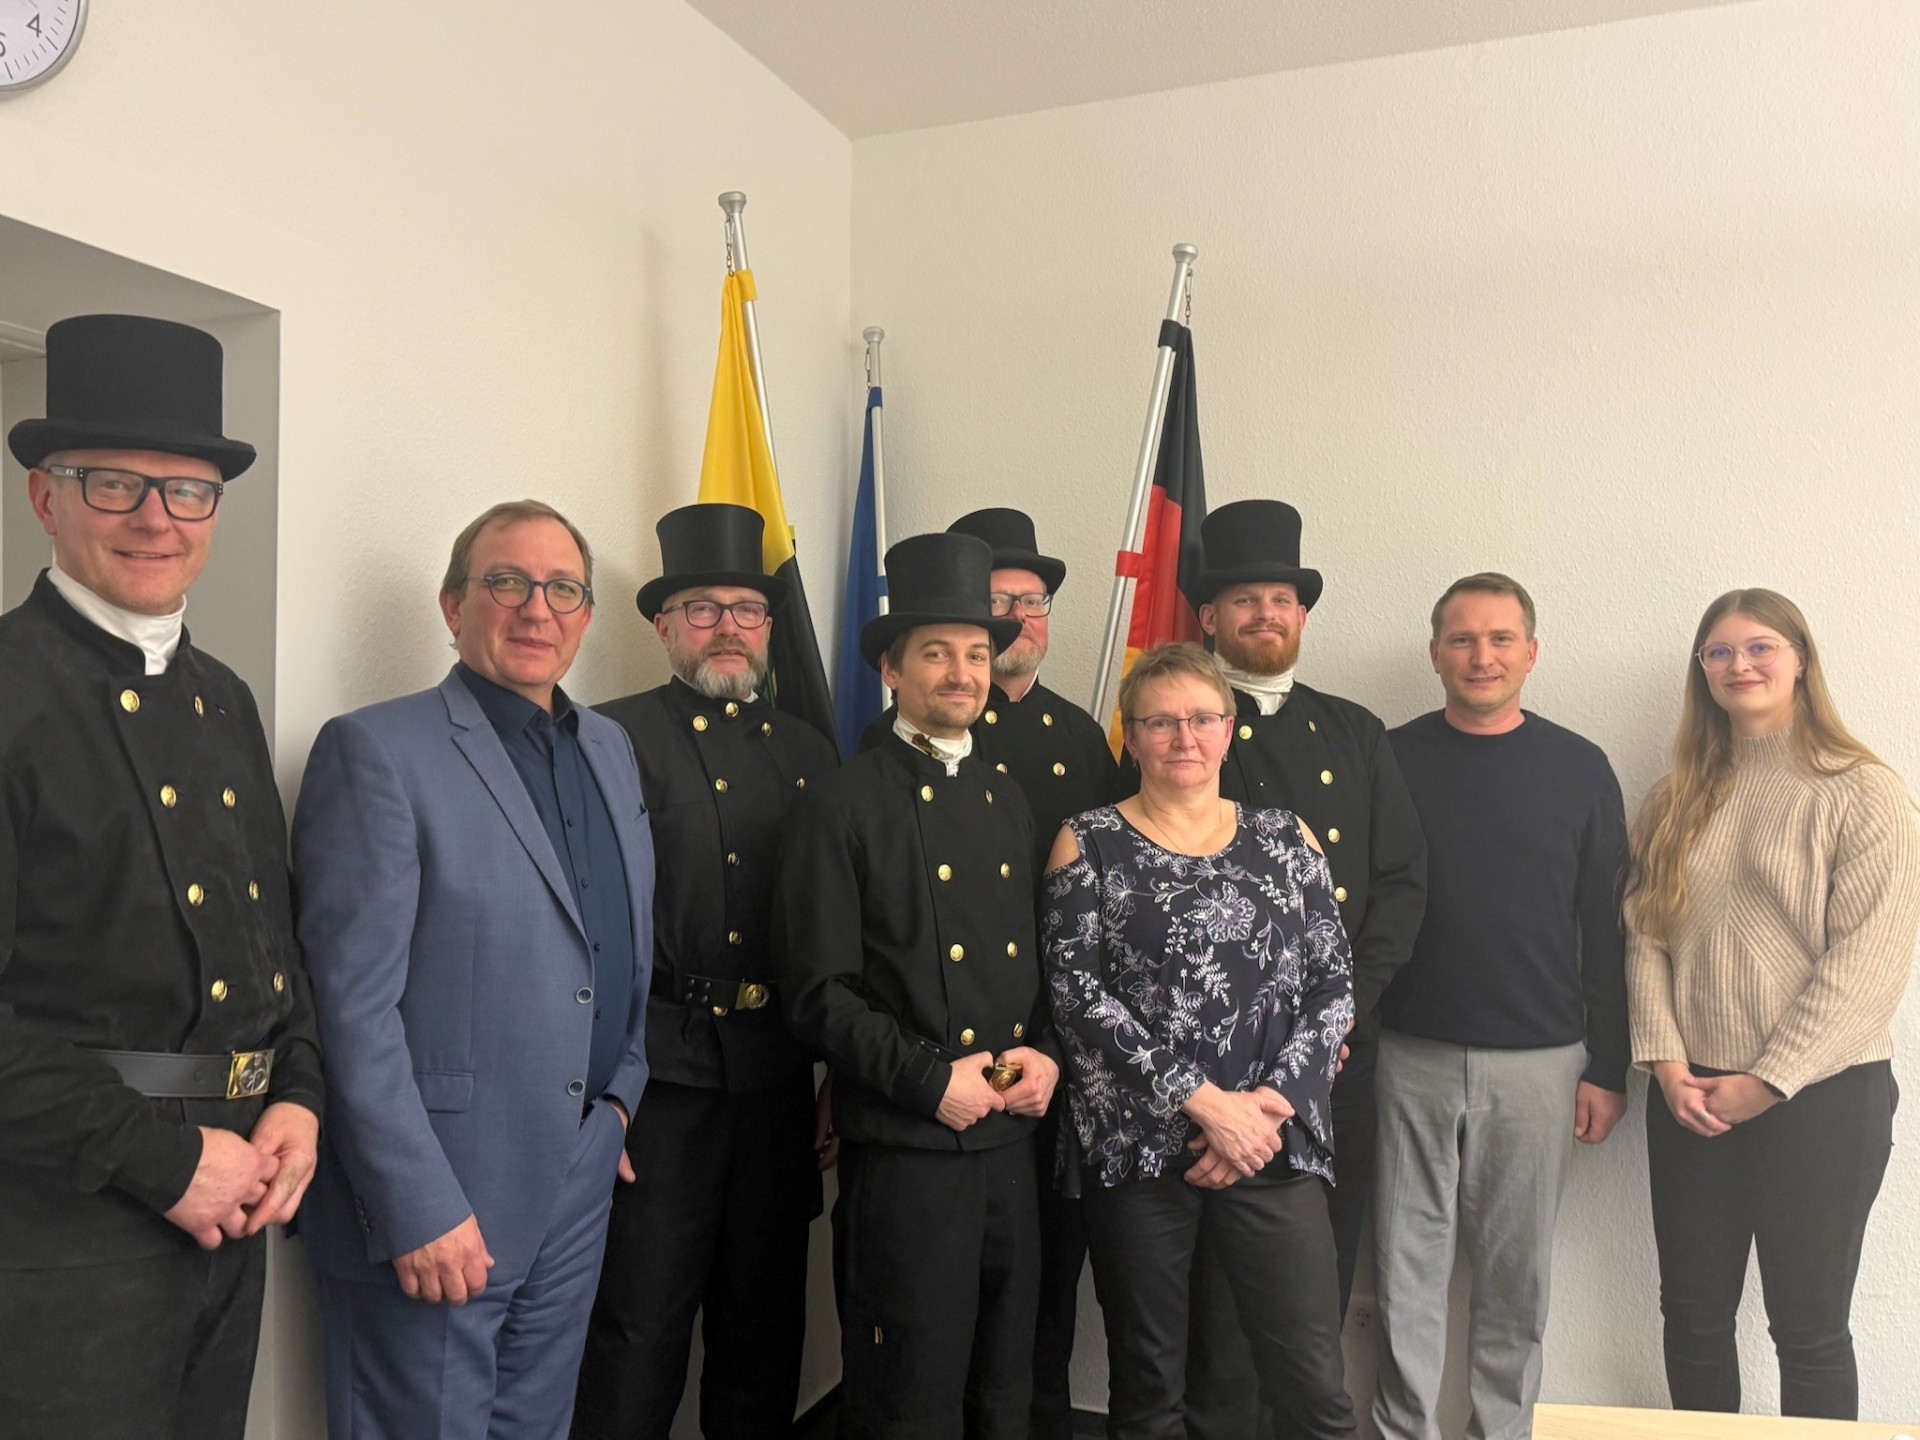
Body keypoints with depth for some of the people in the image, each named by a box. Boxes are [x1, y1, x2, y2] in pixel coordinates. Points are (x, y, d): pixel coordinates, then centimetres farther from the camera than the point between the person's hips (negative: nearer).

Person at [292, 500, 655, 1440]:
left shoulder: (611, 749, 10)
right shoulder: (377, 750, -12)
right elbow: (352, 1004, -16)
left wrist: (621, 1088, 11)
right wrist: (418, 1211, -17)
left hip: (580, 1186, 7)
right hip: (438, 1203, -6)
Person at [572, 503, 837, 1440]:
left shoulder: (812, 753, 11)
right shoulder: (611, 739, -4)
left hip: (778, 1077, 5)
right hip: (658, 1076, -4)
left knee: (766, 1328, 17)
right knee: (638, 1333, 4)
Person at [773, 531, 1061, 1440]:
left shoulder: (1009, 804, 12)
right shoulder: (842, 805, -8)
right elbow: (818, 990, -11)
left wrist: (1045, 1053, 0)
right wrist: (931, 1080, -15)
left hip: (1010, 1139, 6)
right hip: (902, 1149, -6)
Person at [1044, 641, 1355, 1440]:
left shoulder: (1285, 837, 9)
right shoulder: (1089, 844, 2)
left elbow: (1333, 984, 5)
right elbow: (1077, 995, -8)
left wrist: (1273, 1104, -9)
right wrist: (1204, 1101, -13)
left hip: (1270, 1147, 2)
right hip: (1136, 1145, -1)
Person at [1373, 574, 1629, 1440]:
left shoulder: (1579, 769, 2)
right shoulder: (1391, 761, 0)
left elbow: (1605, 928, 4)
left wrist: (1608, 1068, 3)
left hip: (1539, 1063, 1)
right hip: (1409, 1056, 0)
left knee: (1518, 1272, 12)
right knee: (1408, 1265, 8)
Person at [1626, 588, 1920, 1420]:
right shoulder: (1677, 799, 9)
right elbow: (1644, 934, 4)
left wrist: (1768, 1082, -13)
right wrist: (1665, 1061, -8)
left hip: (1821, 1097, -4)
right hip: (1691, 1099, 4)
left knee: (1808, 1327, 8)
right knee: (1693, 1315, 13)